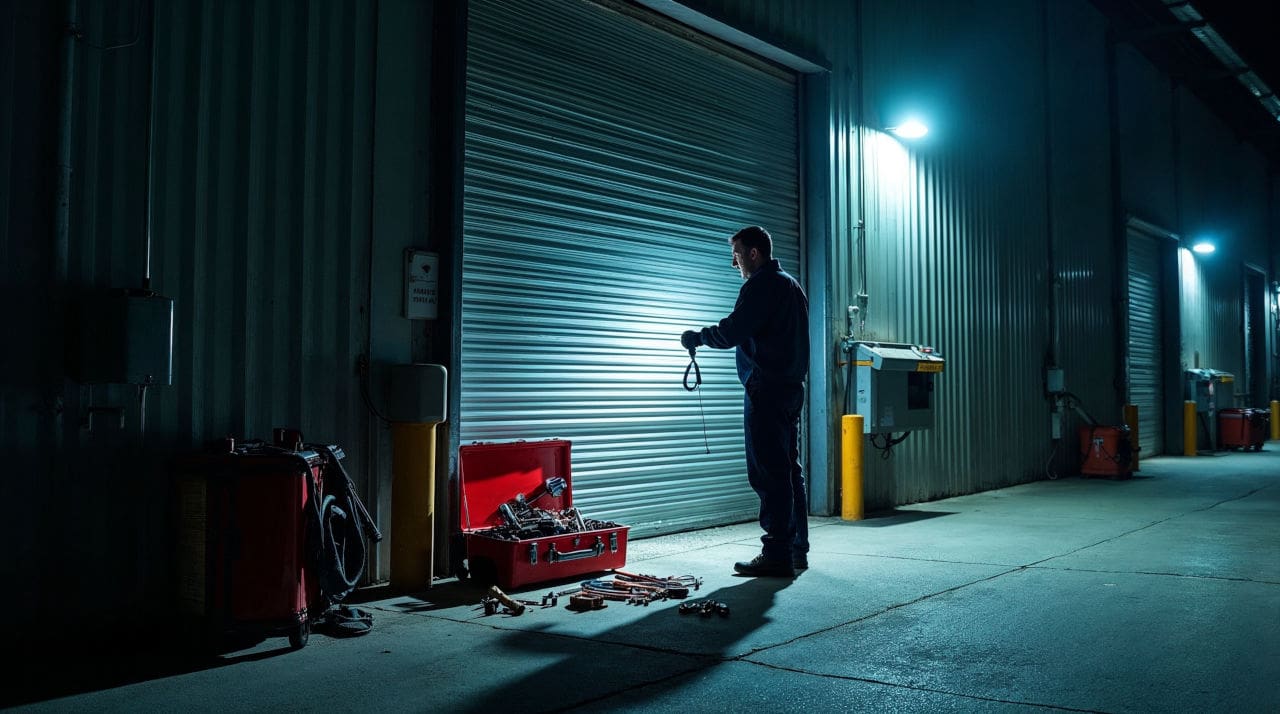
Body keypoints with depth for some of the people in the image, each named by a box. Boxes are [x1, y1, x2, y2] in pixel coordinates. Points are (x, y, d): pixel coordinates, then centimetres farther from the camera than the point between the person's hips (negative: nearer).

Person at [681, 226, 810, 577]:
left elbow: (732, 331, -18)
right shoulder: (793, 285, 22)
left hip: (766, 390, -10)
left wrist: (697, 337, -2)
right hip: (793, 387, 10)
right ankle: (797, 549, 17)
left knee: (767, 473, -9)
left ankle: (777, 554, -8)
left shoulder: (761, 285, -10)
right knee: (790, 470, 12)